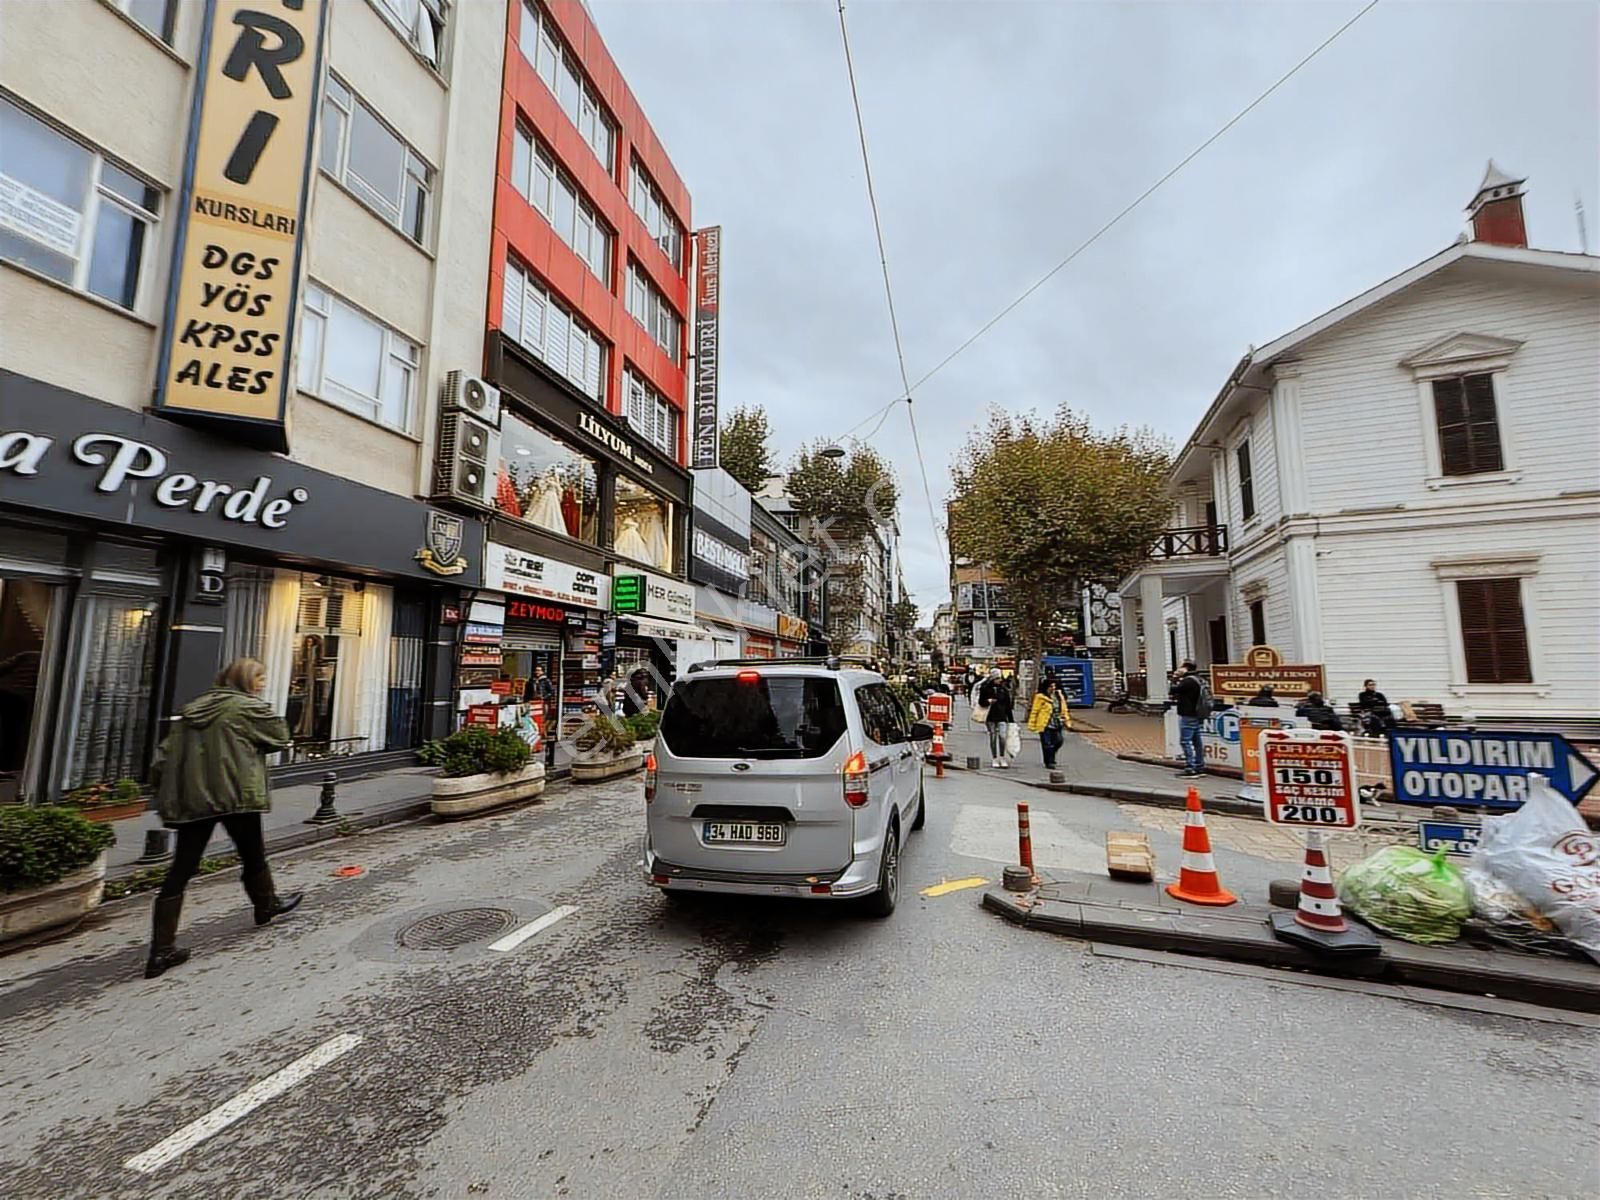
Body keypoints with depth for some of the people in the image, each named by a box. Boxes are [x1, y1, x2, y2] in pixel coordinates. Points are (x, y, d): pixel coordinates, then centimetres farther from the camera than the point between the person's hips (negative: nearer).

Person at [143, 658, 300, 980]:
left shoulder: (192, 709, 13)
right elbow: (280, 736, -1)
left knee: (181, 870, 5)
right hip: (234, 796, -5)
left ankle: (162, 950, 4)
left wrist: (167, 795, 15)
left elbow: (164, 759, 10)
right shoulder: (248, 706, -6)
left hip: (189, 800, 5)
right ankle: (267, 905, 38)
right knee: (253, 855, 17)